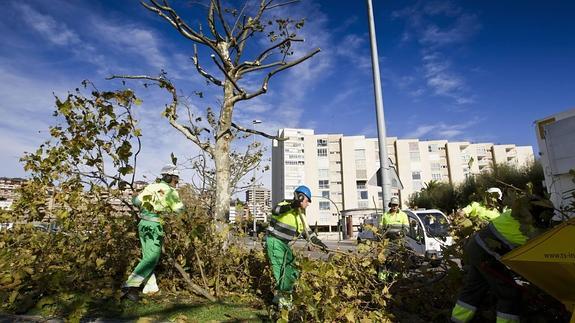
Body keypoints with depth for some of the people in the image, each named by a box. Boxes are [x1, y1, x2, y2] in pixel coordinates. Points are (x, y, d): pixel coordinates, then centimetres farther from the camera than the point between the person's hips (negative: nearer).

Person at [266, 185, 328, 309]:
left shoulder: (300, 214, 13)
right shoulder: (285, 205, -12)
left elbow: (307, 231, 16)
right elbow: (275, 211, -36)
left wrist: (319, 243, 7)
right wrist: (291, 206, -47)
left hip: (285, 244, 9)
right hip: (274, 242, -9)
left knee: (293, 272, 12)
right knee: (283, 270, -12)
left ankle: (280, 296, 28)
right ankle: (283, 300, 1)